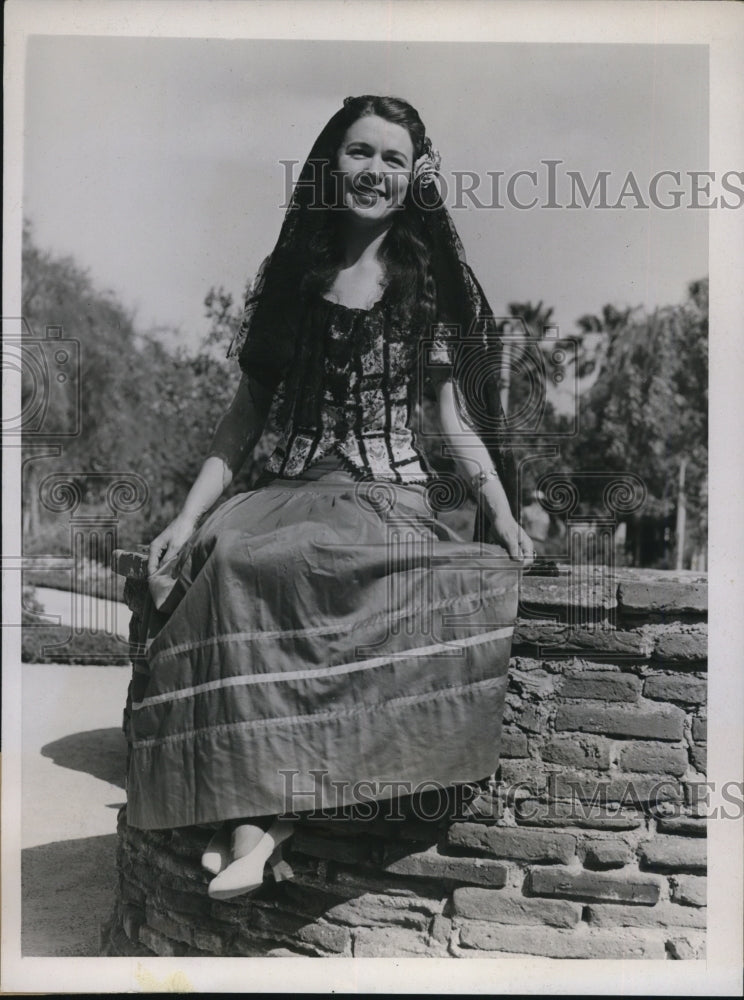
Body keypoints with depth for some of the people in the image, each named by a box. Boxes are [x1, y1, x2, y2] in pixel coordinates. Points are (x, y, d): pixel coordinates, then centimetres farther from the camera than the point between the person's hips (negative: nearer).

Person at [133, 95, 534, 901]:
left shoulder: (432, 283, 7)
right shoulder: (288, 276, 13)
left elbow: (455, 419, 5)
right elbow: (247, 412, 11)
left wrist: (505, 517, -7)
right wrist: (188, 515, 1)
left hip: (391, 495, -3)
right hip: (291, 487, 3)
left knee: (242, 562, -31)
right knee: (220, 547, -31)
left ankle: (259, 810, -24)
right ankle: (253, 800, -26)